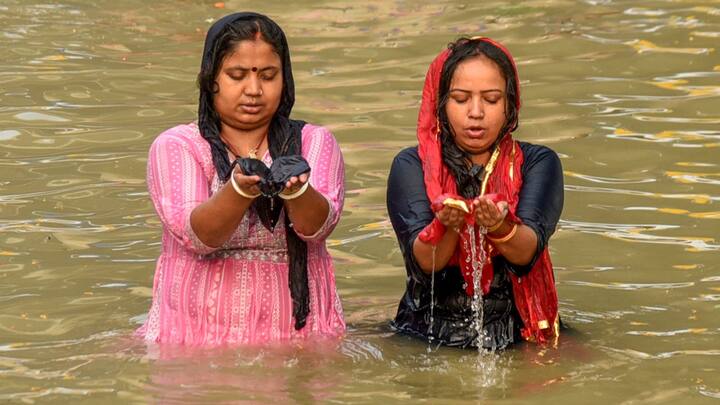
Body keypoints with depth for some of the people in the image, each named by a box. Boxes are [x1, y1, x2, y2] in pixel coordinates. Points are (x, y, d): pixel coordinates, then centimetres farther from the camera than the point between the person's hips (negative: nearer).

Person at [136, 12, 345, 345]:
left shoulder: (314, 143, 9)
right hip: (198, 336, -1)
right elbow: (196, 235, -13)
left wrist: (295, 187, -30)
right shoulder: (175, 146, 3)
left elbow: (318, 226, -9)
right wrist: (240, 188, -31)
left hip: (298, 334, 1)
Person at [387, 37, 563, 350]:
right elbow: (423, 261, -11)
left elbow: (529, 250, -12)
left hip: (517, 335, 1)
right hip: (428, 333, -1)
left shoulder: (538, 163, 5)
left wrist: (499, 227, -34)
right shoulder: (411, 166, 3)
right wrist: (447, 226, -33)